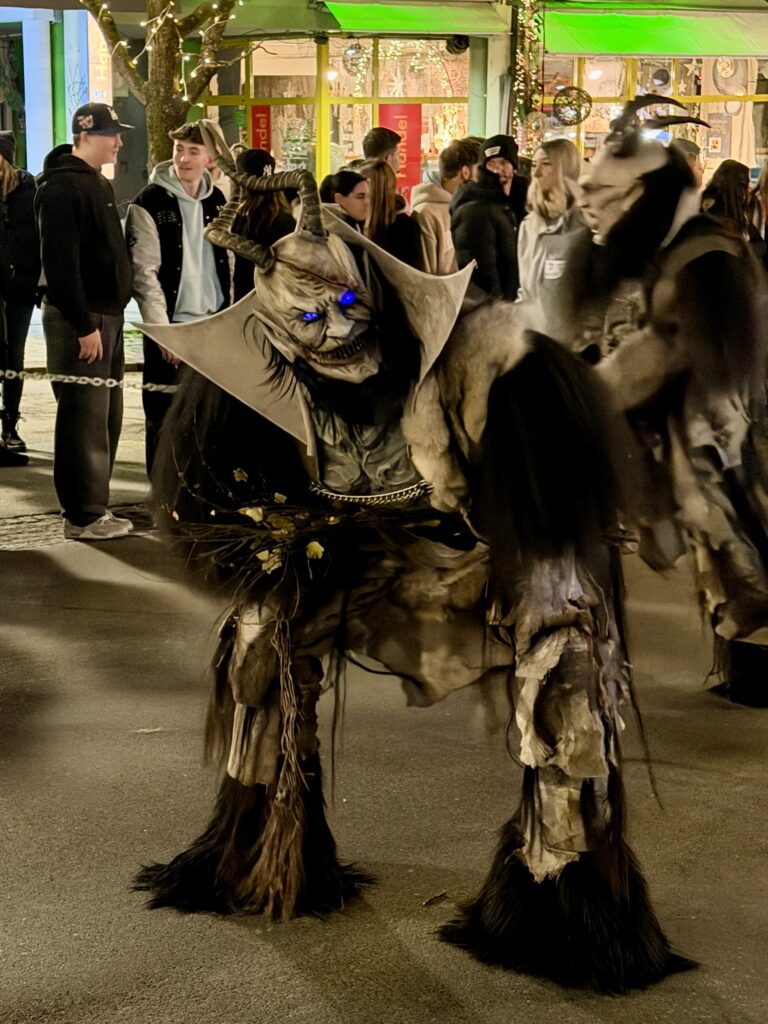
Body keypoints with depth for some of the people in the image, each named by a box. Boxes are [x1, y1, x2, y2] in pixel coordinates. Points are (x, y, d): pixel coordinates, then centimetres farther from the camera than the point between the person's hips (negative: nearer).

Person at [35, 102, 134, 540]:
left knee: (106, 415, 12)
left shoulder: (99, 183, 16)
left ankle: (95, 505, 20)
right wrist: (84, 325, -22)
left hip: (107, 313, 10)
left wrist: (112, 315, 15)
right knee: (84, 417, -6)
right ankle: (84, 516, -1)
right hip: (80, 318, -10)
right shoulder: (61, 188, -14)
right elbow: (61, 263, -21)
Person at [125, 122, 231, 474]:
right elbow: (144, 273, -11)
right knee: (165, 416, -2)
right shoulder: (150, 204, -6)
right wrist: (163, 331, -16)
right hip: (171, 327, -5)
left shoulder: (216, 201, 11)